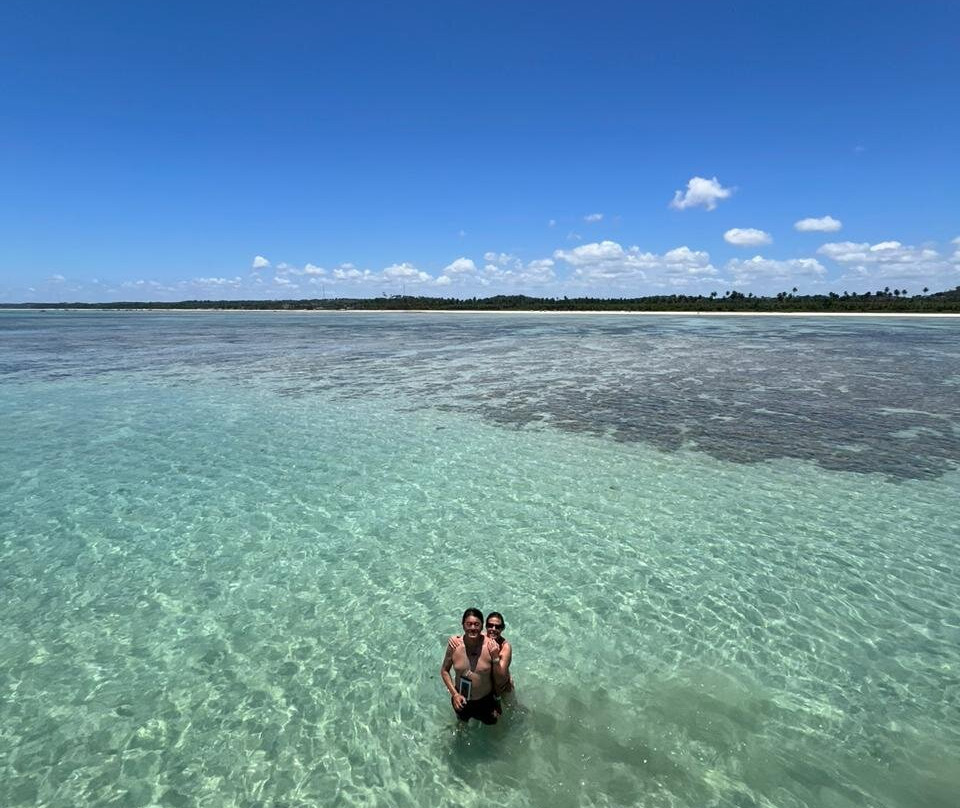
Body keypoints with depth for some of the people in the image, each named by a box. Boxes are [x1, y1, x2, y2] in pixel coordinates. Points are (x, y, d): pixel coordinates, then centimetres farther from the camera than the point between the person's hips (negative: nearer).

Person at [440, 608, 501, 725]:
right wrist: (454, 694, -13)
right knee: (462, 721, 30)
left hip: (485, 700, -1)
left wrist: (496, 658, -31)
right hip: (461, 699, 1)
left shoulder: (491, 646, -25)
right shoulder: (454, 644, -21)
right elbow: (444, 670, -5)